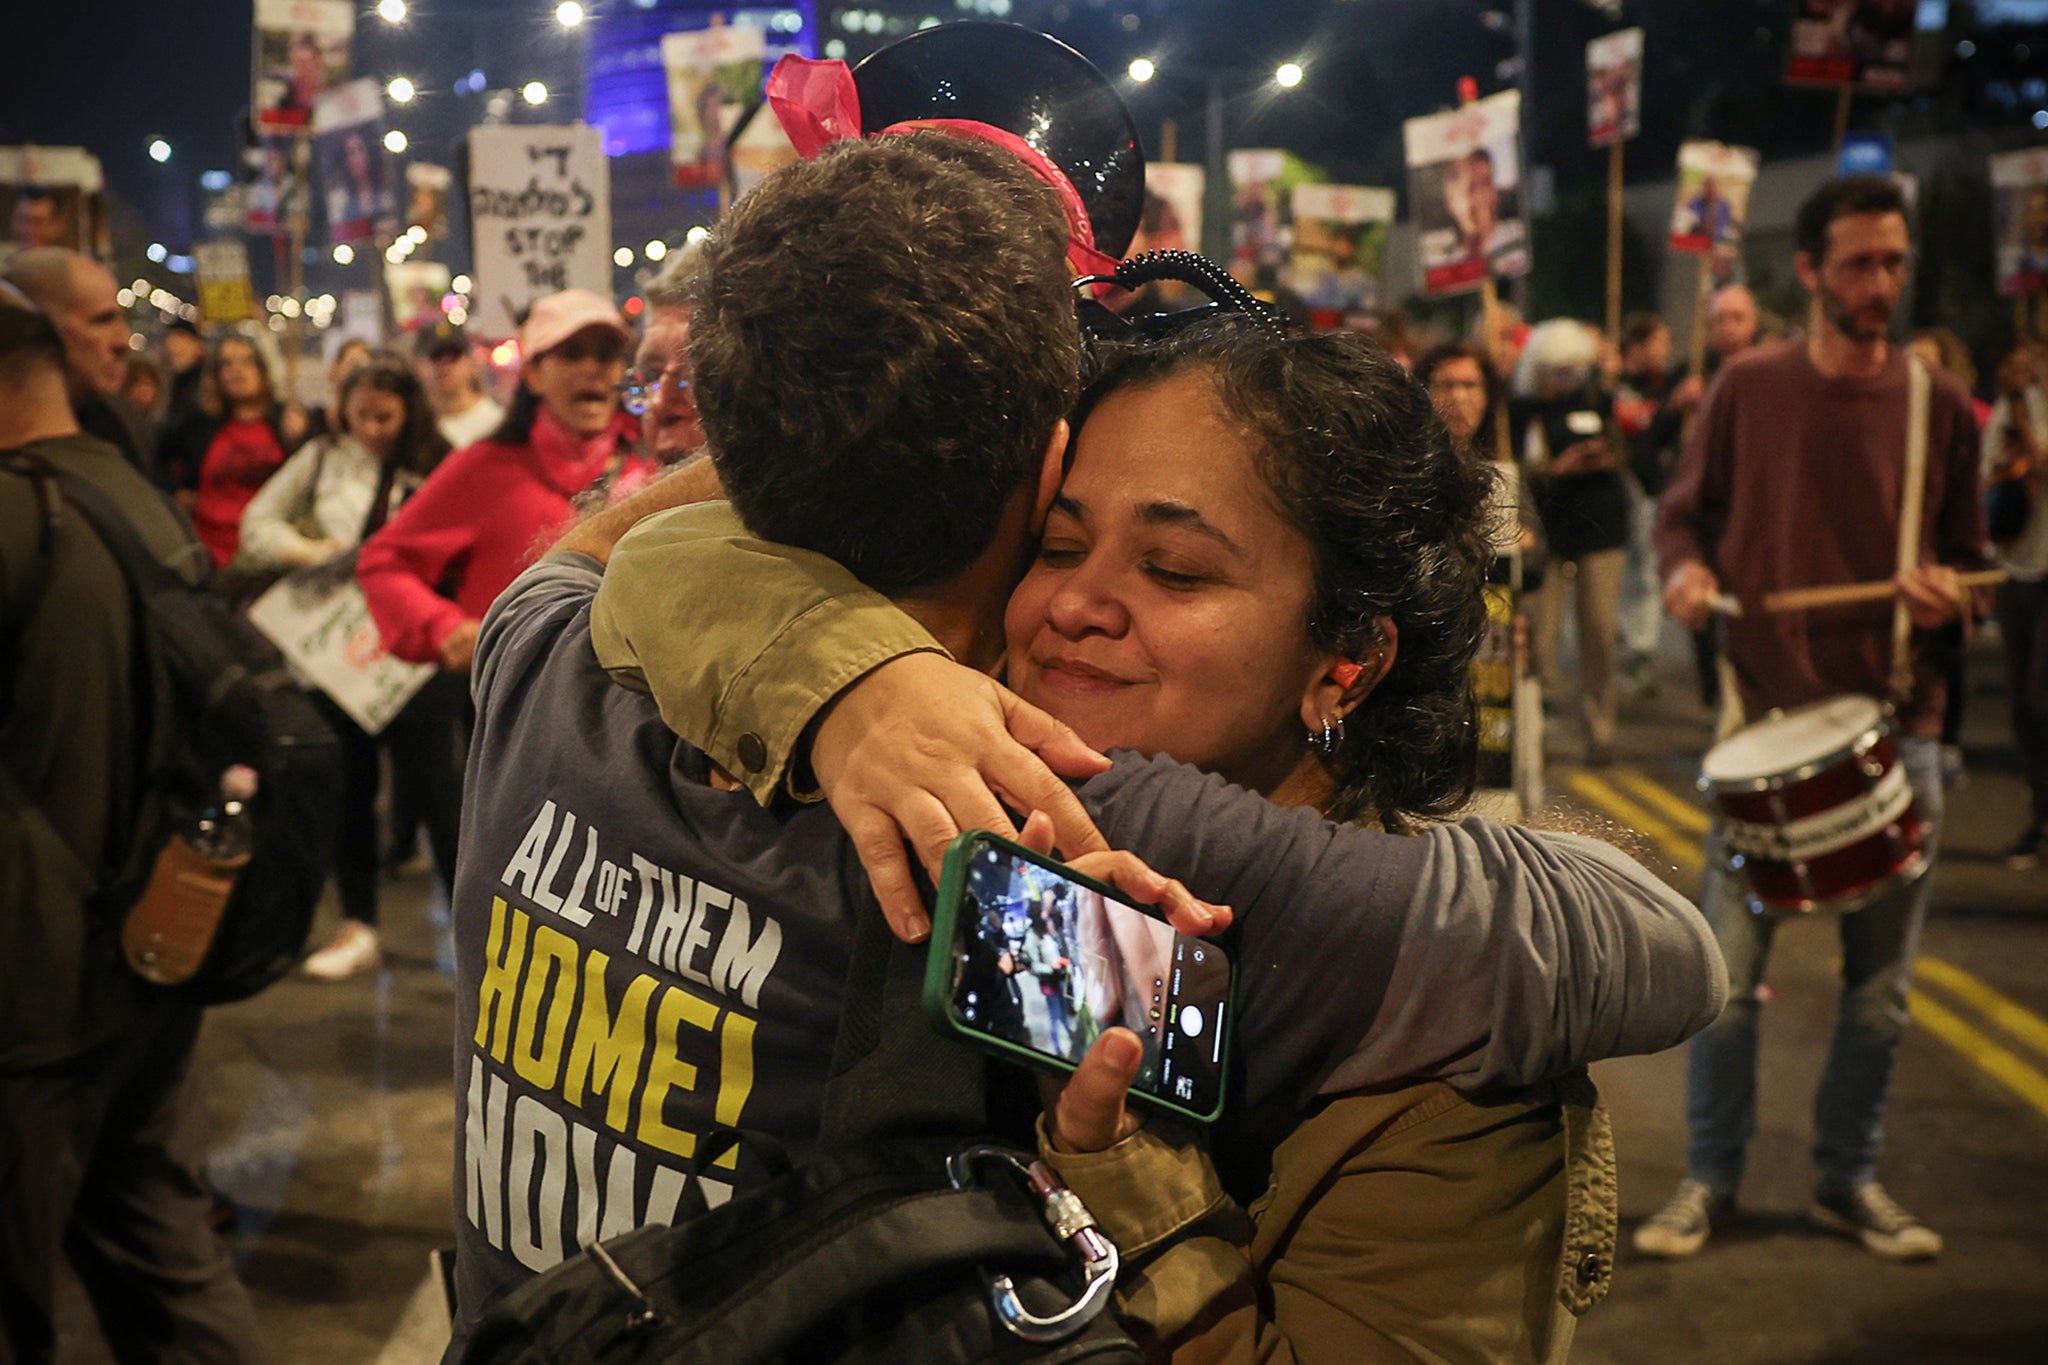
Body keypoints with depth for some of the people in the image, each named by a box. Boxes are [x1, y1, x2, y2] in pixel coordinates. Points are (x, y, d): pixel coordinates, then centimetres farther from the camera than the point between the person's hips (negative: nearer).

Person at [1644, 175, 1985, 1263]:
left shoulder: (1941, 409, 4)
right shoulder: (1749, 388, 2)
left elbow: (1967, 557, 12)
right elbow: (1684, 509, 11)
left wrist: (1947, 592, -10)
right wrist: (1684, 569, -11)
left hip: (1897, 726, 2)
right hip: (1766, 717, -1)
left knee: (1879, 986, 9)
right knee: (1727, 974, -1)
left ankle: (1850, 1180, 27)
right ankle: (1709, 1180, 16)